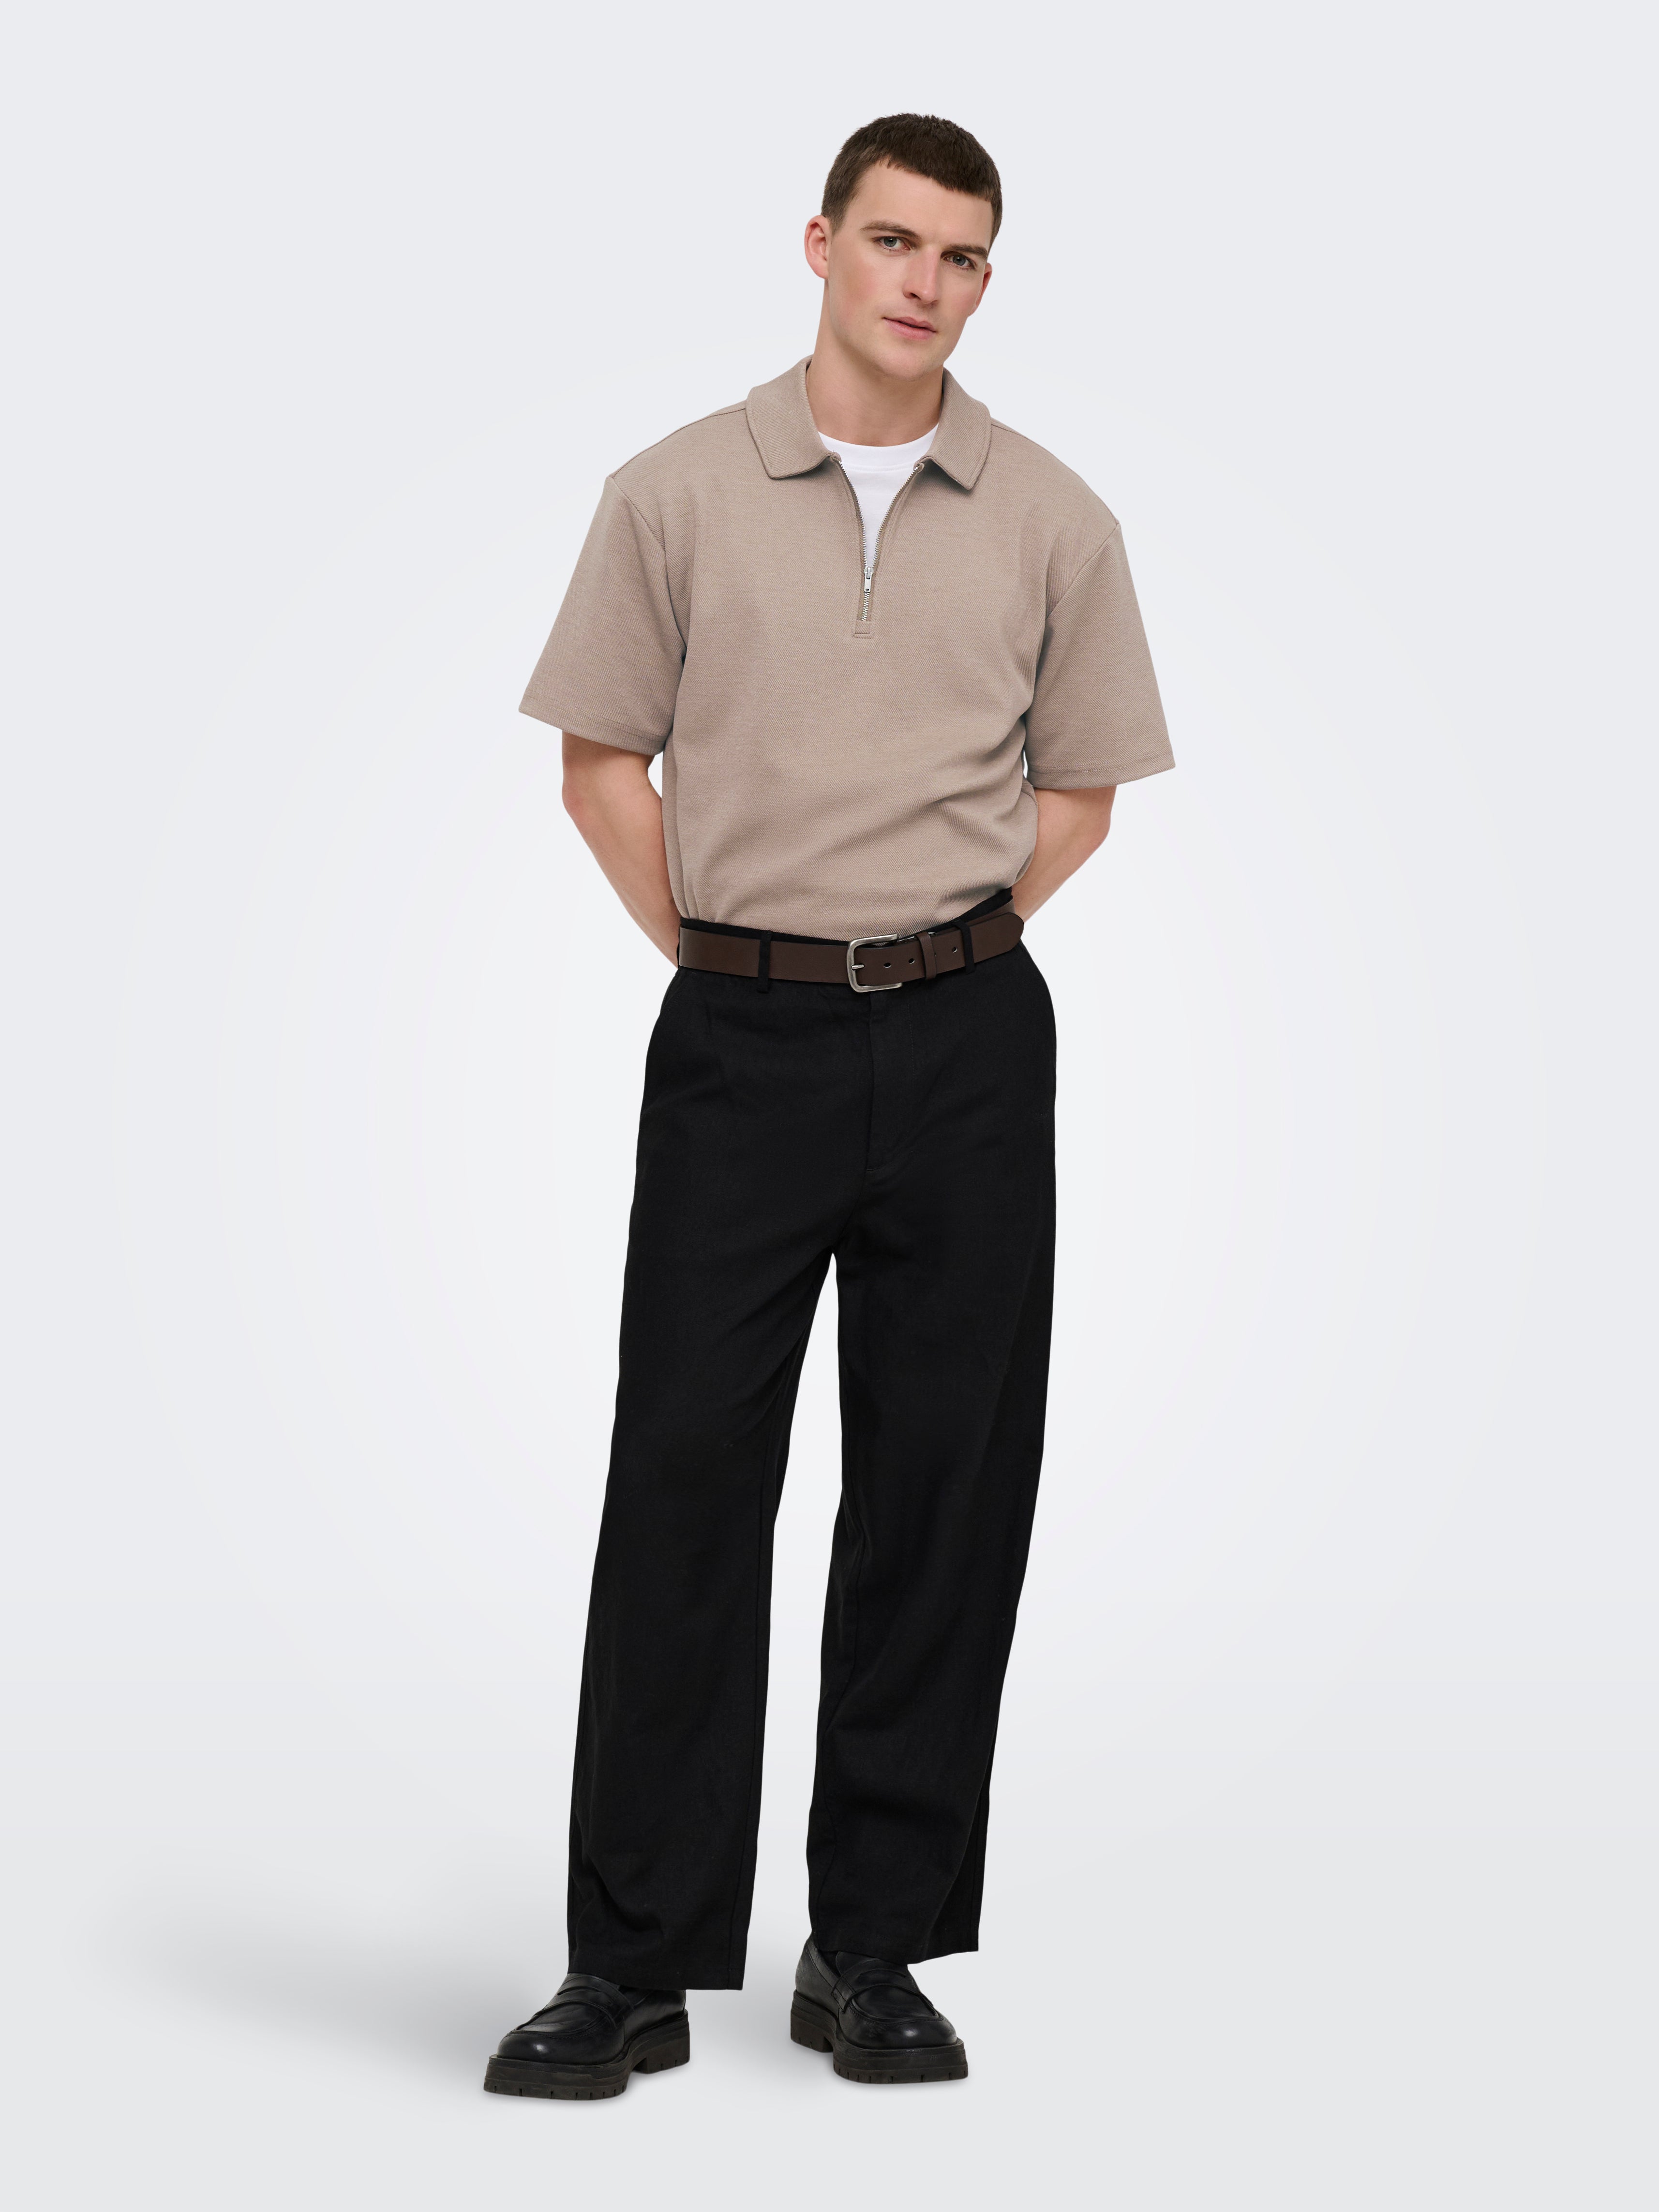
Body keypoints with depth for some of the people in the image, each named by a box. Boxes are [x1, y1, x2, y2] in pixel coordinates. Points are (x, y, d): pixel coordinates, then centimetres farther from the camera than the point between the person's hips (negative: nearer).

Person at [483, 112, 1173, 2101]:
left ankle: (874, 1953, 16)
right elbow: (604, 758, 7)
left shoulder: (1050, 520, 5)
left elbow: (1079, 786, 12)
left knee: (945, 1489, 4)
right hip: (740, 1040, -1)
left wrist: (940, 956, 3)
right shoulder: (675, 495, 2)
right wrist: (727, 955, 2)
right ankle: (635, 1970, 7)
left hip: (968, 1040, 1)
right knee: (685, 1482, -1)